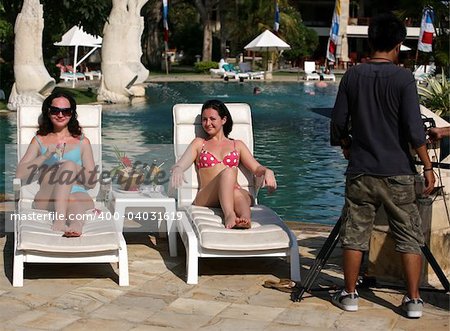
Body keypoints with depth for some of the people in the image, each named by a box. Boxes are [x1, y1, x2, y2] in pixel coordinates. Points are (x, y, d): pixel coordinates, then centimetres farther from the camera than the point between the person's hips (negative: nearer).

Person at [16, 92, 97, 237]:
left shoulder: (82, 142, 21)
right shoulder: (39, 140, 21)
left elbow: (92, 182, 14)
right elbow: (20, 174, 6)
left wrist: (74, 168, -6)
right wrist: (46, 156, -7)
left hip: (76, 196, 1)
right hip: (47, 200, -1)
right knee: (69, 165, -31)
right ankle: (60, 218, -51)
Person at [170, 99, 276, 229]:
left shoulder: (237, 145, 28)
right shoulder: (199, 143, 25)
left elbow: (257, 168, 19)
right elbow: (180, 165, 9)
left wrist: (267, 171, -6)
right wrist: (177, 170, -17)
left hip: (237, 193, 2)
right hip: (206, 198, -1)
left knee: (237, 194, -37)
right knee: (227, 172, -34)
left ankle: (245, 219, -69)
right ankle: (229, 216, -59)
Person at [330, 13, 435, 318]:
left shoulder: (352, 76, 1)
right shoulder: (403, 78, -8)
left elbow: (338, 123, 4)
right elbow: (414, 130, -13)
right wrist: (428, 166, -3)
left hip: (360, 170, 2)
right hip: (398, 172, -2)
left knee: (355, 234, 11)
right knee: (410, 236, 8)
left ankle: (349, 295, 17)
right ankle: (414, 300, 9)